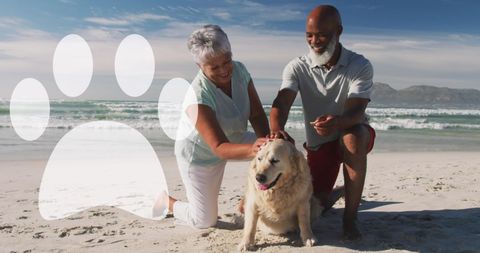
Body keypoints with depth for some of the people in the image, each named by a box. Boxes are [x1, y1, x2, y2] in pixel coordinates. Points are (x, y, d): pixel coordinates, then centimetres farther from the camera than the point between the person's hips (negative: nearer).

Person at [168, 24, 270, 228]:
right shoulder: (198, 97, -35)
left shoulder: (239, 70, -16)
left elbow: (257, 114, -13)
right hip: (199, 155, -6)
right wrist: (252, 149, -57)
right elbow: (220, 148, -40)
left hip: (231, 140, 6)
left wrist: (265, 141, -32)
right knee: (205, 221, 3)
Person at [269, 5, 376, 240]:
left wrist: (337, 122, -53)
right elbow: (281, 104, -25)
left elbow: (356, 111, -28)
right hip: (318, 143, 3)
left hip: (353, 134, -2)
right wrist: (276, 129, -49)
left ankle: (350, 217, -21)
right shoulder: (297, 67, -11)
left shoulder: (360, 66, -16)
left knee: (353, 138, -39)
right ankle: (338, 193, 35)